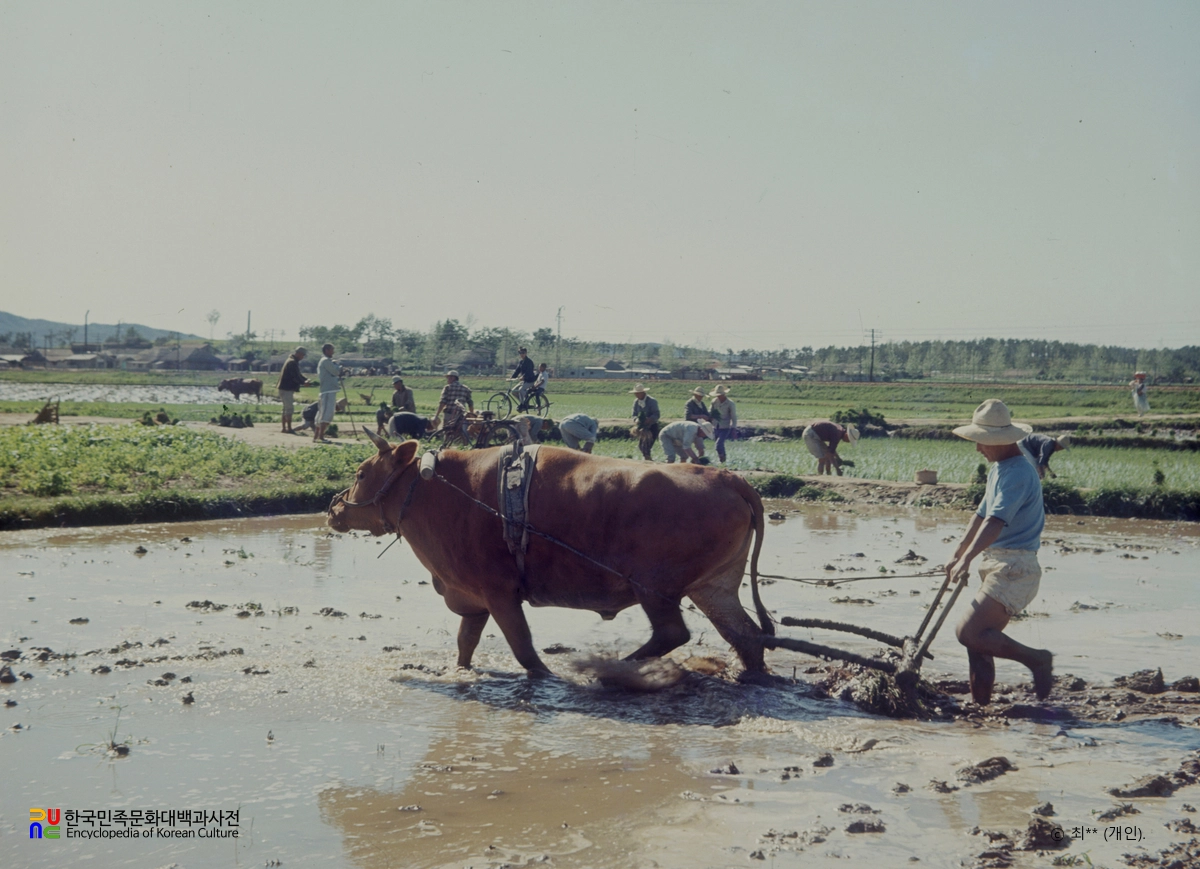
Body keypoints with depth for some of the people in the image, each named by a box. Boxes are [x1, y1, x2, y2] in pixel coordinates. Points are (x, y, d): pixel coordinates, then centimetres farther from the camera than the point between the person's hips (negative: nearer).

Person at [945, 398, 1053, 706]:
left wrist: (967, 559, -37)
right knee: (979, 639, 9)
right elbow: (981, 515, 24)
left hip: (1014, 568, -10)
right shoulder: (998, 469, 16)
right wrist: (957, 556, 22)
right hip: (998, 565, 10)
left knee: (969, 632, -16)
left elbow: (996, 522, -28)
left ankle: (1036, 660, -3)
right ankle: (981, 706, 14)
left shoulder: (1018, 473, -17)